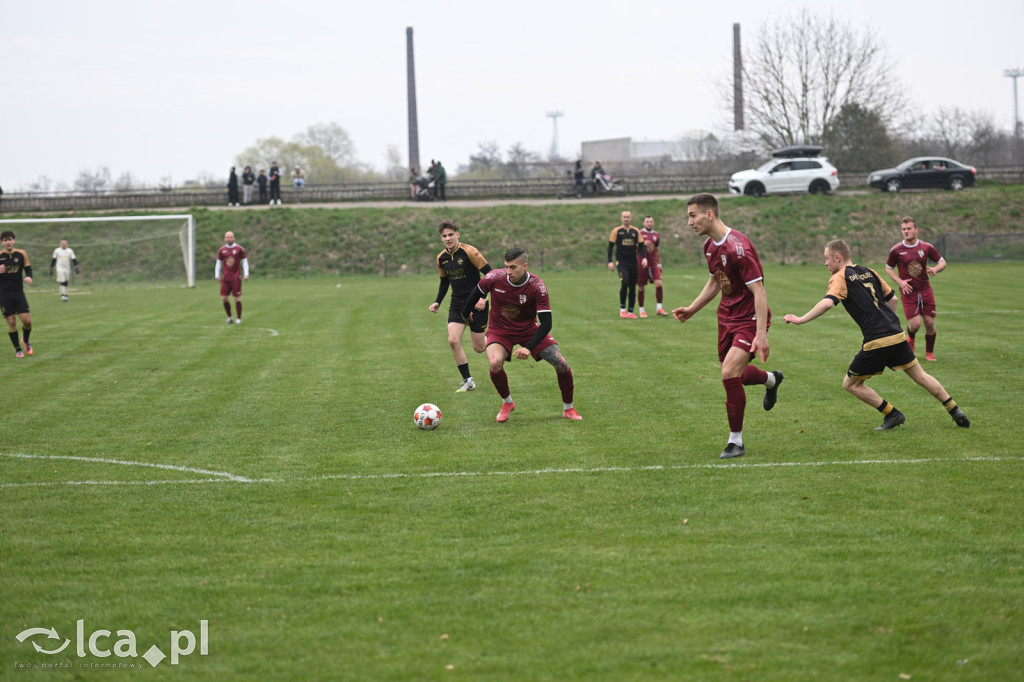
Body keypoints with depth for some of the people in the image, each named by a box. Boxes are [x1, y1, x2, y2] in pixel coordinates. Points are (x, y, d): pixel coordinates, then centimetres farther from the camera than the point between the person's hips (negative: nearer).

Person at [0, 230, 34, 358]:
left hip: (19, 293, 1)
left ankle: (26, 341, 24)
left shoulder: (21, 254, 4)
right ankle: (18, 349, 11)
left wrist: (29, 277, -12)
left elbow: (28, 268, 10)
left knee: (27, 320, -6)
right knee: (11, 322, -3)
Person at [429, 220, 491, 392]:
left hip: (476, 303, -5)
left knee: (478, 347, -1)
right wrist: (438, 302, 8)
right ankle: (468, 381, -4)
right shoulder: (441, 258, 4)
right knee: (453, 340, -15)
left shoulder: (469, 252, -15)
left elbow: (489, 273, -12)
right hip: (457, 304, 5)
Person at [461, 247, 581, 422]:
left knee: (561, 364, -12)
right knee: (495, 363, -30)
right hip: (500, 330, 0)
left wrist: (529, 348, -37)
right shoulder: (494, 278, -23)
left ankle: (568, 409, 13)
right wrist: (466, 313, 17)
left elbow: (546, 323, -26)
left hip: (529, 329, 0)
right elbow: (477, 293, 1)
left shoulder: (537, 287, -26)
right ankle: (507, 403, 0)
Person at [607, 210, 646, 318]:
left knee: (632, 286, 2)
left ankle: (631, 312, 9)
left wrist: (644, 258, -4)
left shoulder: (636, 231, 10)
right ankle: (622, 308, -8)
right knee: (625, 282, -21)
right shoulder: (617, 231, 2)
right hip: (621, 261, -3)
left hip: (633, 262, 3)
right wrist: (610, 261, -6)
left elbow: (641, 245, 12)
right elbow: (610, 246, 3)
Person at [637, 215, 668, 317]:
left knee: (659, 284, -13)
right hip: (642, 264, -3)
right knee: (640, 288, 2)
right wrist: (643, 244, -17)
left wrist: (659, 264, 18)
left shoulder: (656, 235, 13)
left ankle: (660, 308, -5)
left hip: (653, 264, 3)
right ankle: (641, 310, 14)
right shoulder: (639, 233, 1)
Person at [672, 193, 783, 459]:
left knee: (730, 373, -20)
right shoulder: (710, 245, 4)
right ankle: (771, 379, 50)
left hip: (750, 318, -9)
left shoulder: (738, 247, -25)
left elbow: (759, 291, -26)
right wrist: (692, 309, 14)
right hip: (727, 315, 9)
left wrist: (761, 335, -29)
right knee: (732, 374, 17)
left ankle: (736, 442, -6)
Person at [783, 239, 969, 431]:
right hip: (897, 335, 7)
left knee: (851, 384, 7)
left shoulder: (840, 278, -3)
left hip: (877, 342, -7)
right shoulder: (868, 272, 18)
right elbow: (892, 298, 24)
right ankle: (955, 411, 20)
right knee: (919, 375, 19)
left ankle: (892, 414, 5)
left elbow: (828, 302, -21)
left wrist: (801, 319, -18)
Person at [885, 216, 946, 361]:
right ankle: (910, 338, 26)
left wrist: (935, 269, -12)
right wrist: (900, 281, -8)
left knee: (930, 322, 0)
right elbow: (888, 268, 8)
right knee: (915, 324, -12)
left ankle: (929, 353, 19)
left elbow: (942, 262, 11)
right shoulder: (896, 250, -4)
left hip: (925, 290, 2)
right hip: (908, 292, -2)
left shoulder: (926, 247, 1)